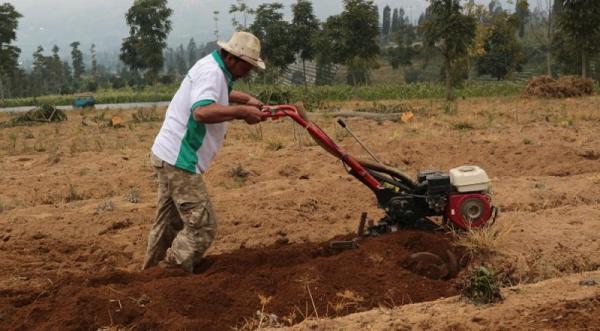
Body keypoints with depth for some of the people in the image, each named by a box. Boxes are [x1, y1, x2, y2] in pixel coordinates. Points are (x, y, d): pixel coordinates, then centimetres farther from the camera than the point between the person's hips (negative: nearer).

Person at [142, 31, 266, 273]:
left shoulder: (215, 69, 14)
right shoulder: (211, 72, -18)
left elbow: (218, 93, 38)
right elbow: (202, 111, -36)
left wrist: (247, 99, 22)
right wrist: (242, 111, -28)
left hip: (170, 156, 11)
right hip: (179, 160, -11)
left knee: (170, 223, 19)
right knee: (202, 225, -9)